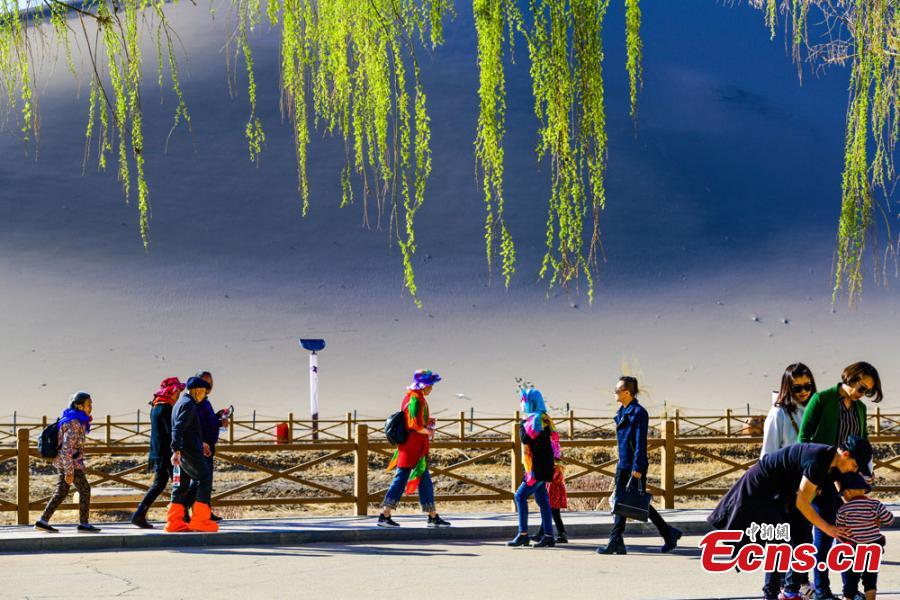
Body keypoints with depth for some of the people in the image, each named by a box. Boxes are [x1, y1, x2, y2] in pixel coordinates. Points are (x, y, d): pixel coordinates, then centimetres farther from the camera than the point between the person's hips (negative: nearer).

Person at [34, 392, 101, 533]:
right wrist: (69, 472, -24)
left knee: (61, 492, 10)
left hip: (63, 461, 10)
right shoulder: (74, 423, -19)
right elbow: (67, 448, -23)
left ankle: (43, 521, 8)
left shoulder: (76, 420, 12)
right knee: (85, 489, -1)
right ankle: (83, 524, 3)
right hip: (70, 462, -10)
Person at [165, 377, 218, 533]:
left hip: (182, 452, 10)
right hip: (190, 451, -10)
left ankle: (174, 522, 8)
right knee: (205, 480, -5)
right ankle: (200, 520, -8)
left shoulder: (180, 403, 21)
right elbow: (178, 429, -22)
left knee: (182, 485, 10)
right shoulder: (188, 404, -12)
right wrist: (176, 450, -29)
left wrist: (200, 444, 34)